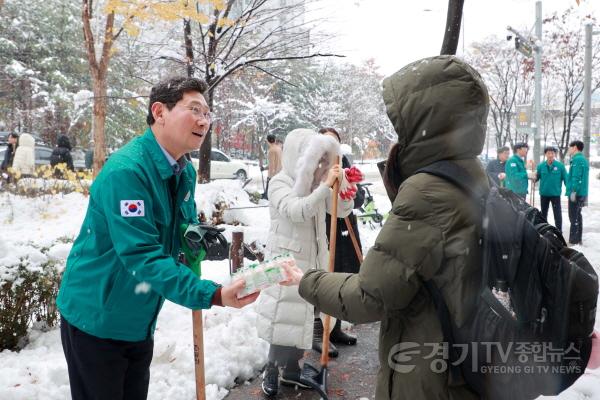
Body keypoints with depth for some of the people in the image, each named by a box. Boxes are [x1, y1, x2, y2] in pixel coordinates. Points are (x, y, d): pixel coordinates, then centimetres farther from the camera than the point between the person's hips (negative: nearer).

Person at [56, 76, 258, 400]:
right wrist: (212, 295, -38)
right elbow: (141, 254, -32)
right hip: (96, 318, -7)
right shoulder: (126, 170, -27)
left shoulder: (185, 172, 1)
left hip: (140, 321, 8)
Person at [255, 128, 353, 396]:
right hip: (287, 259, -6)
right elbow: (297, 211, -28)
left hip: (313, 258, 7)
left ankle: (291, 370, 29)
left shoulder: (316, 182, 8)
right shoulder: (280, 182, -11)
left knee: (304, 314, 13)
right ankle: (271, 370, 18)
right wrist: (326, 186, -31)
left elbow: (343, 210, 7)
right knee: (287, 314, -2)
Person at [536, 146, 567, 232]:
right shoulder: (541, 166, -2)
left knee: (557, 213, -1)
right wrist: (534, 177, -18)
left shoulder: (560, 165, -7)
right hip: (544, 193, 3)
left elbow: (565, 178, -3)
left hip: (556, 193, -3)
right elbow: (537, 177, 5)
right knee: (543, 213, 15)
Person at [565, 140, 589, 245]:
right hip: (582, 193, 10)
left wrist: (574, 191, -22)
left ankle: (573, 241, -5)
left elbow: (576, 177, -21)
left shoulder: (577, 159, -13)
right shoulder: (583, 159, 18)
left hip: (576, 193, -10)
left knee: (574, 217, -7)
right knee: (577, 215, 15)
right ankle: (578, 239, 21)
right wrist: (585, 195, 22)